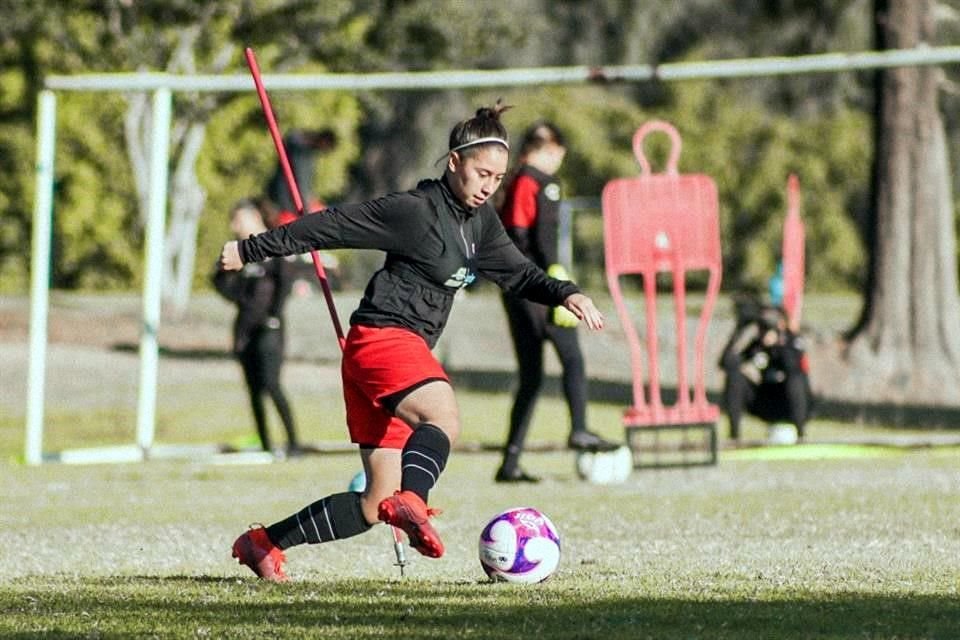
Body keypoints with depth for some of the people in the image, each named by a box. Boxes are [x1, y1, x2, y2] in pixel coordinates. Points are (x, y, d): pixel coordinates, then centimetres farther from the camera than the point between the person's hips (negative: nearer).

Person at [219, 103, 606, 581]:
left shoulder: (480, 221, 13)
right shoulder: (416, 210, -11)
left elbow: (518, 273, 22)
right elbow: (334, 225, -7)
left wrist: (566, 294, 3)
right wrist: (252, 250, -3)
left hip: (407, 348, 9)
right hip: (382, 339, -9)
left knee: (377, 503, 8)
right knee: (443, 417, -37)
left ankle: (262, 542, 16)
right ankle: (411, 501, -59)